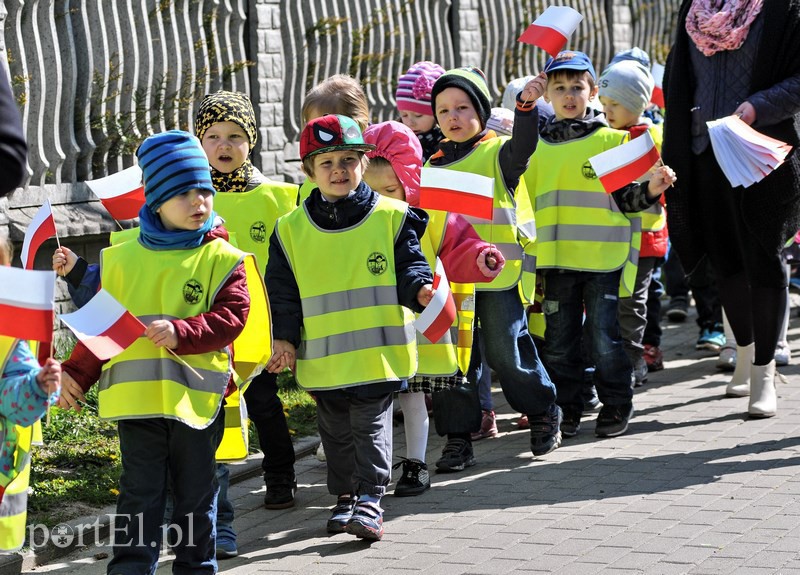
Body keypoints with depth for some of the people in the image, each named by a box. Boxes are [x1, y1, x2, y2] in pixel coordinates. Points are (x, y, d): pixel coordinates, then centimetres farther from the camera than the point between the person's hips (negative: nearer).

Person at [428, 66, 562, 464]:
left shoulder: (496, 154, -2)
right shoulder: (434, 165, 12)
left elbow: (523, 147, -24)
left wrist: (526, 105, -40)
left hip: (497, 273, -5)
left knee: (507, 352, -1)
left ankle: (544, 413, 19)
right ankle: (459, 436, 13)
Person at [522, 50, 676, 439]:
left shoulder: (612, 140, 1)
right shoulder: (538, 149, 11)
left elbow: (627, 198, 3)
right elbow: (526, 202, 19)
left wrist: (652, 188, -16)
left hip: (603, 259, -3)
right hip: (557, 262, 4)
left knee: (605, 338, -1)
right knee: (558, 340, 8)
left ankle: (616, 406, 12)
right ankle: (566, 409, 18)